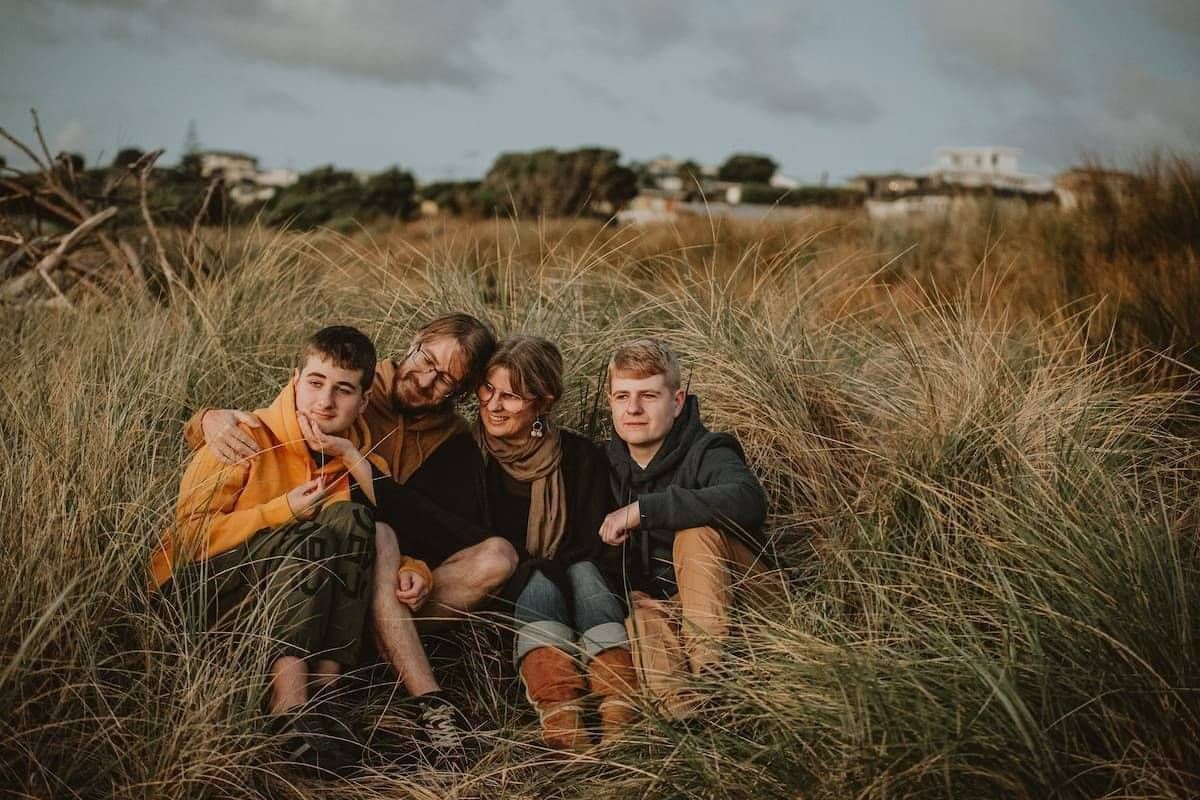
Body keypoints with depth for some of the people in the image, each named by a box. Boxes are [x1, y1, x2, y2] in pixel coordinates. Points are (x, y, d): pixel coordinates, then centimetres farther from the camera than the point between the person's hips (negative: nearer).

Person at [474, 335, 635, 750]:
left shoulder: (580, 456, 3)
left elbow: (593, 547, -2)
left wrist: (534, 570, -17)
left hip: (570, 590, 1)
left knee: (583, 573, -30)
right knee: (538, 584, -31)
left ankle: (620, 717, -50)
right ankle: (560, 719, -55)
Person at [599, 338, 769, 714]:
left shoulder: (706, 452, -12)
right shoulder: (608, 463, 6)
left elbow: (748, 500, -37)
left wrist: (643, 509, -36)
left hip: (731, 605, -3)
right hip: (656, 603, 4)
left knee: (697, 533, -31)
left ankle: (711, 668, -38)